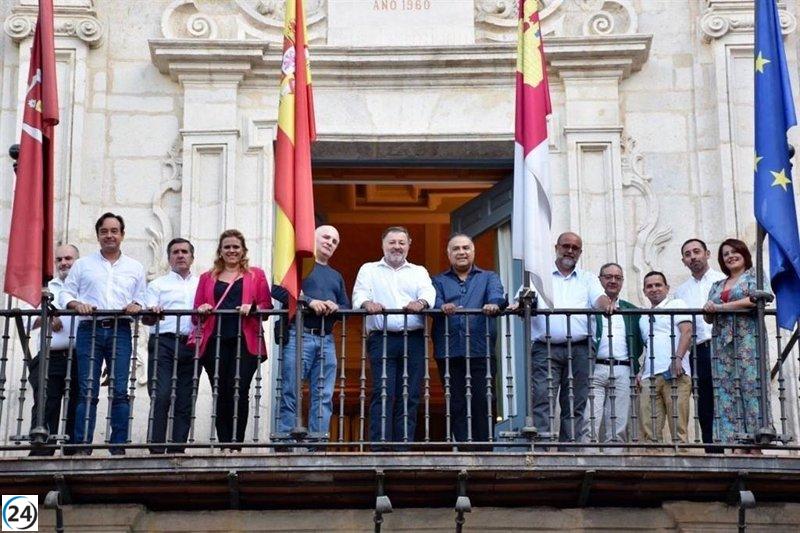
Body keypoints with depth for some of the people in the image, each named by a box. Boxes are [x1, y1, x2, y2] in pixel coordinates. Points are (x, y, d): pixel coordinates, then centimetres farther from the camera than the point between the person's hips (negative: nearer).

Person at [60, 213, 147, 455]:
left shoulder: (135, 268, 18)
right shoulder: (83, 264, 14)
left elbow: (141, 299, 16)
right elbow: (65, 293, 11)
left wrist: (136, 305, -7)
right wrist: (76, 304, -10)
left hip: (120, 331, 1)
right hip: (89, 329, -1)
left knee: (120, 390, -5)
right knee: (87, 391, -6)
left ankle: (118, 446, -1)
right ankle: (83, 446, -5)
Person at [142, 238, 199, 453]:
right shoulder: (158, 284, 17)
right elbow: (146, 318, 6)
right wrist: (152, 314, -17)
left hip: (191, 344, 2)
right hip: (164, 343, -2)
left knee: (185, 401, 0)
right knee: (161, 396, -14)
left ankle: (178, 448, 3)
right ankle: (156, 448, -14)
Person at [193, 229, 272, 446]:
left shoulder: (256, 275, 16)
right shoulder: (207, 278, 22)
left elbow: (267, 306, 7)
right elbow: (197, 312, 16)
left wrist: (252, 308, -13)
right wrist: (201, 310, -7)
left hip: (245, 341, -2)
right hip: (215, 341, 2)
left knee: (239, 392, -11)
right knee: (220, 394, -2)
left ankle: (236, 444, -8)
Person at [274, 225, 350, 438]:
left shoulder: (336, 276, 28)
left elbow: (347, 306, 21)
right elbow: (278, 289, -7)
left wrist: (336, 308, -3)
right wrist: (310, 302, -15)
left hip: (326, 340, 6)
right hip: (299, 336, -6)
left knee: (324, 396, 0)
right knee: (290, 394, -9)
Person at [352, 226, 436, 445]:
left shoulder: (419, 272, 21)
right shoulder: (368, 270, 18)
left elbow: (428, 292, 2)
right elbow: (359, 295, 2)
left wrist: (421, 302, -22)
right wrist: (367, 303, -21)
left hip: (413, 339, 2)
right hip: (382, 338, -2)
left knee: (409, 396, -1)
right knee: (383, 393, -12)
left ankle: (404, 445, 1)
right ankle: (380, 445, -16)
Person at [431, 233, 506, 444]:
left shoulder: (489, 277, 20)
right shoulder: (439, 281, 20)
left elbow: (497, 295, -3)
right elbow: (434, 302, -1)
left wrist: (494, 304, -27)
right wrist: (443, 306, -26)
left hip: (481, 350, -1)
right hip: (449, 352, 1)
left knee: (483, 400, -7)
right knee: (457, 404, -1)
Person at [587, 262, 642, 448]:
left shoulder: (631, 311, 22)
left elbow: (638, 344, 21)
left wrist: (635, 369, 10)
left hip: (622, 371, 3)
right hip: (595, 370, -3)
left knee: (617, 428, 0)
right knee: (590, 424, -12)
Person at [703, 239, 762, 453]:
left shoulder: (754, 276, 8)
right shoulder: (717, 286, 24)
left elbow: (755, 299, -10)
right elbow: (709, 318, 20)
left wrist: (720, 307, -9)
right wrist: (708, 310, -5)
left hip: (747, 340, -5)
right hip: (722, 343, 5)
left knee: (750, 386, -12)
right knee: (726, 389, -5)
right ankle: (736, 442, -7)